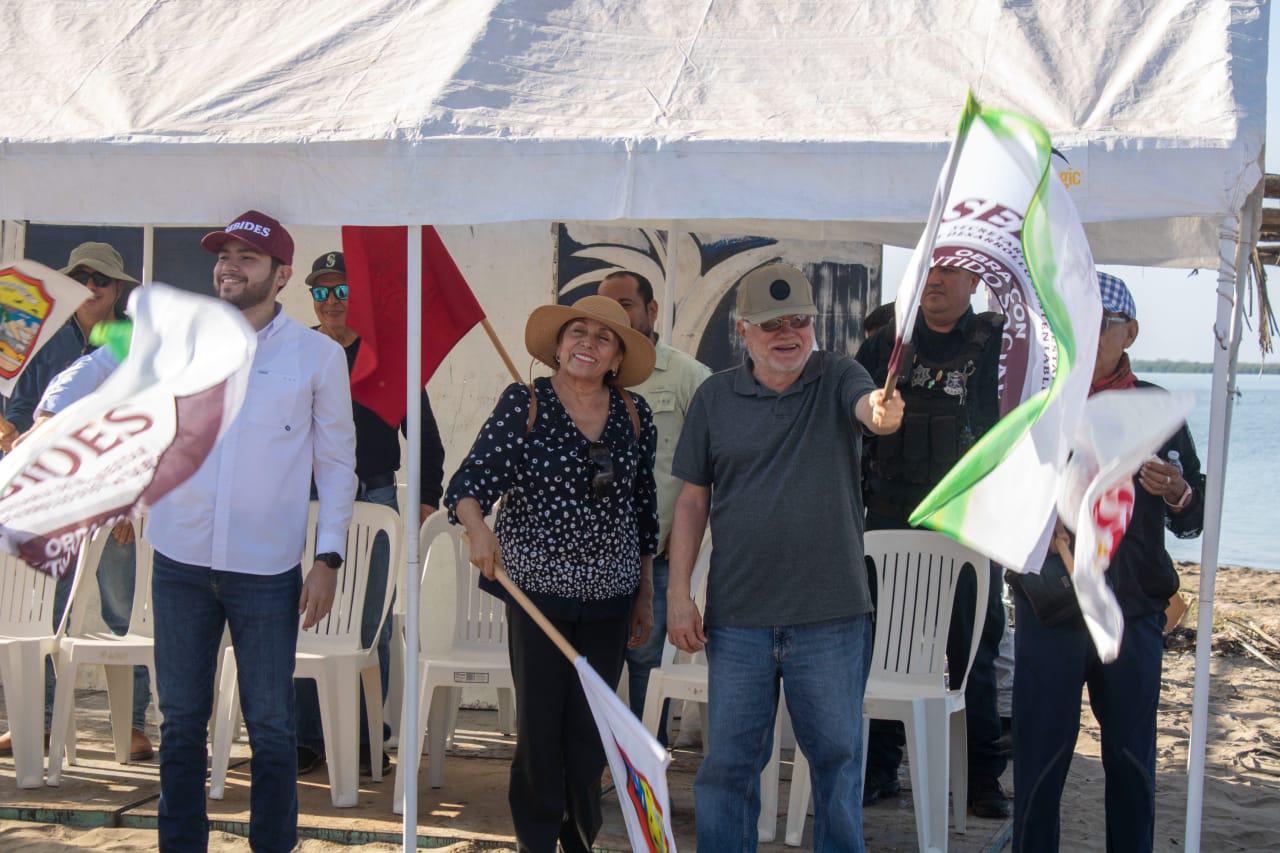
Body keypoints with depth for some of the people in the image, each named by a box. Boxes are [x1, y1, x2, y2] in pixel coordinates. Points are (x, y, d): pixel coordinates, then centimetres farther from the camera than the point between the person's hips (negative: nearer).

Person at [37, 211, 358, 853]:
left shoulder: (318, 355, 0)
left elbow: (336, 460, 3)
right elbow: (93, 371, 12)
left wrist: (329, 558, -2)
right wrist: (48, 420, -9)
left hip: (267, 571, -2)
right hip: (181, 563, 2)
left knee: (270, 725, 4)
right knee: (181, 721, 11)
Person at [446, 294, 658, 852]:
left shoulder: (634, 414, 4)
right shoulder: (524, 404, -5)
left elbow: (643, 508, 12)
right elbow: (470, 481, -14)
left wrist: (646, 595, 15)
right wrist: (478, 527, -36)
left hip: (609, 597, 3)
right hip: (537, 590, -3)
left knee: (590, 730, 7)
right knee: (540, 725, 0)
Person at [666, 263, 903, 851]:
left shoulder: (836, 378, 1)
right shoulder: (715, 397, 5)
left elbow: (868, 405, -23)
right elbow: (693, 499, 8)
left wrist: (883, 412, -48)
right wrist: (679, 592, 1)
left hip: (831, 615, -1)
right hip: (737, 617, 1)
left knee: (837, 756, 8)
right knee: (728, 761, 5)